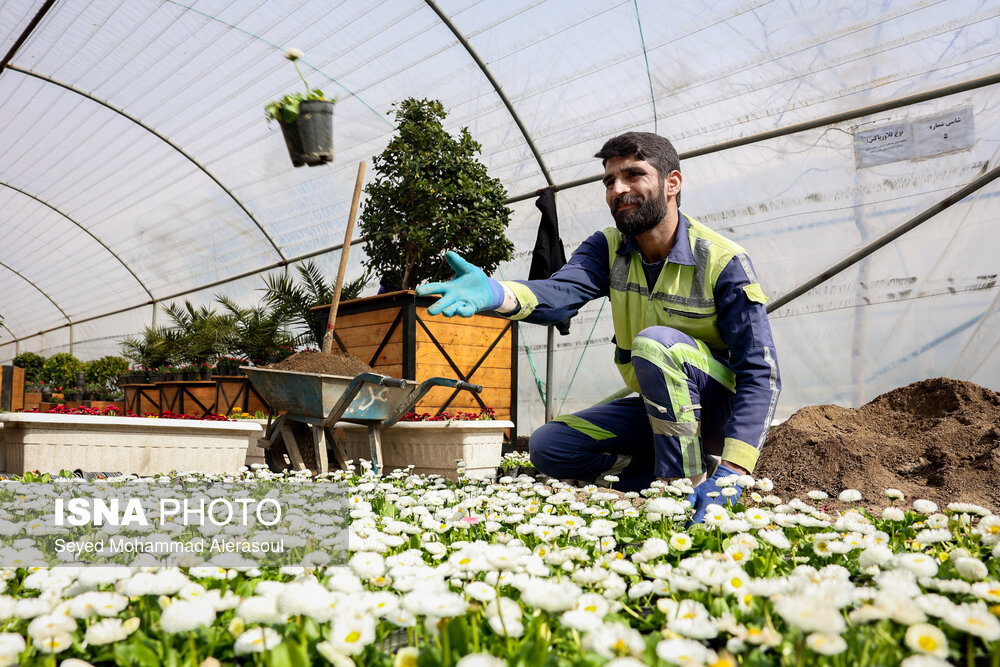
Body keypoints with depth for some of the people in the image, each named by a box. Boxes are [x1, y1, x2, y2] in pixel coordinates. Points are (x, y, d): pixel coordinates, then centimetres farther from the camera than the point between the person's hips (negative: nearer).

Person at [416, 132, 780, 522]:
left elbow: (760, 372, -22)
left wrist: (732, 472, -34)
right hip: (658, 408, 6)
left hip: (723, 407, -5)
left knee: (656, 342, -33)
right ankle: (683, 474, -4)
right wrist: (495, 293, -49)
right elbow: (560, 292, -26)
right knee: (548, 447, -8)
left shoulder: (723, 262, -17)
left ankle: (690, 491, -22)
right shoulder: (609, 249, -3)